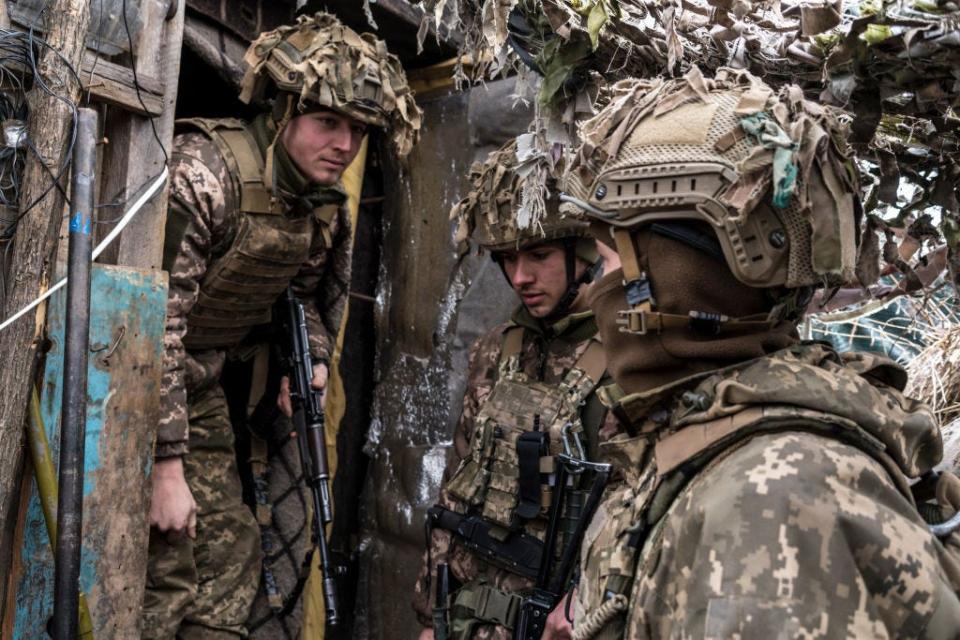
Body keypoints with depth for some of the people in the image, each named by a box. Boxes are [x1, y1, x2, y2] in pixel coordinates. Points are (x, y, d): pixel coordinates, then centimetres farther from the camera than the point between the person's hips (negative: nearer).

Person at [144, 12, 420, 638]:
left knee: (231, 549, 8)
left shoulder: (327, 205, -2)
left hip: (197, 385, 7)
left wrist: (314, 358, 1)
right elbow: (153, 321, -28)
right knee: (164, 567, -9)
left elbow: (316, 290, 20)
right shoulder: (201, 172, -26)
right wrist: (167, 467, -26)